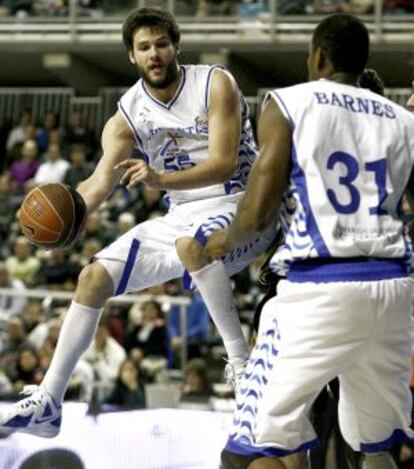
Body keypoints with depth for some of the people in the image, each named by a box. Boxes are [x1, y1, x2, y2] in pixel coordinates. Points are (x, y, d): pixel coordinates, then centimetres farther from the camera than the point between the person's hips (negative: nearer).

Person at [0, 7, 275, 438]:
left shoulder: (215, 85, -14)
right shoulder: (128, 115, 1)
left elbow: (225, 164, -23)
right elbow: (100, 182, -6)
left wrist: (159, 179, -39)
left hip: (239, 205, -7)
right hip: (182, 216, 7)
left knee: (190, 245, -40)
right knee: (94, 277, 0)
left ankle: (241, 363, -33)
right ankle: (47, 402, 5)